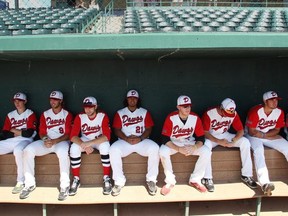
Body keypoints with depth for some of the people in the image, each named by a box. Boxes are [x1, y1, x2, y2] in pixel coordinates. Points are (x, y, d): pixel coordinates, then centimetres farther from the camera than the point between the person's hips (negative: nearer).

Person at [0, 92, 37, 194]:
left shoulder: (30, 114, 2)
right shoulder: (10, 115, 18)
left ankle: (21, 182, -29)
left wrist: (14, 130, 1)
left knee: (18, 150, -38)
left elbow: (29, 133, -10)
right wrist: (19, 133, -5)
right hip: (10, 141, 6)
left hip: (25, 141, -6)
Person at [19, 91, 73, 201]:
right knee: (28, 150, -21)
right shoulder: (45, 114, 14)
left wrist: (54, 141, -19)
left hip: (61, 141, -4)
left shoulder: (67, 114, 2)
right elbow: (42, 132, 10)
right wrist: (45, 139, -13)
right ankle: (29, 183, -10)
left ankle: (65, 185, -29)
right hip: (46, 141, 5)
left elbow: (68, 134, -5)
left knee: (63, 152, -40)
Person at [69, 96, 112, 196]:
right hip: (84, 140, 2)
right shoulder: (80, 117, -11)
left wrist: (89, 143, -39)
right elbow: (73, 135, -17)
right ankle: (76, 179, -13)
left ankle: (106, 178, -20)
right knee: (74, 148, -27)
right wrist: (84, 145, -36)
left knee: (105, 146, -34)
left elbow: (107, 135, -27)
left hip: (99, 140, -2)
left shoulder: (103, 116, -18)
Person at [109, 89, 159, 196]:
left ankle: (151, 180, -15)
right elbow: (117, 130, 5)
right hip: (124, 141, 0)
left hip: (142, 140, 0)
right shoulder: (120, 113, 14)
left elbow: (149, 128, 6)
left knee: (154, 148, -31)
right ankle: (119, 181, -18)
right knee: (113, 150, -31)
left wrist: (140, 138, -14)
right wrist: (126, 138, -13)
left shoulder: (145, 112, 14)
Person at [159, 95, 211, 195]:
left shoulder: (195, 118, -13)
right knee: (163, 152, -32)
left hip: (190, 143, 2)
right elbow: (165, 138, -21)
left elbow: (201, 138, -8)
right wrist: (179, 149, -34)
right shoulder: (171, 118, -21)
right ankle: (170, 181, -12)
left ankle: (195, 180, -3)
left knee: (206, 152, -22)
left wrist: (194, 148, -29)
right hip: (173, 143, -2)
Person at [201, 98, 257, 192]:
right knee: (206, 145, -38)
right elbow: (205, 132, -19)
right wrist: (218, 141, -31)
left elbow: (240, 130, -5)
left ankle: (246, 175, -10)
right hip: (211, 137, -4)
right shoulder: (209, 114, -20)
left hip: (225, 135, 4)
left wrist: (233, 141, -24)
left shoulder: (234, 114, -8)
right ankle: (207, 178, -28)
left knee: (245, 142, -17)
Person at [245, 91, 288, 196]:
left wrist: (264, 135, -16)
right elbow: (251, 132, -18)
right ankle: (265, 183, -45)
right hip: (253, 136, -5)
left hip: (271, 136, 6)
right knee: (258, 150, -34)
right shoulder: (255, 111, -21)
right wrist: (267, 136, -15)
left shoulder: (279, 112, -5)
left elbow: (276, 130, 1)